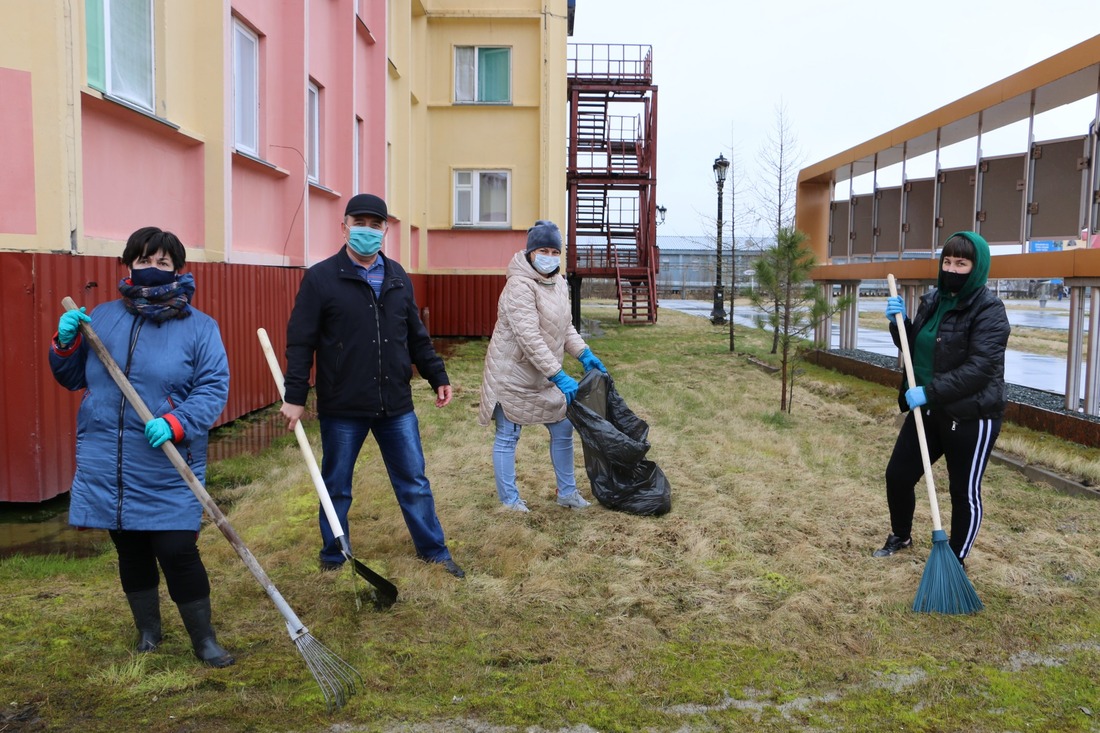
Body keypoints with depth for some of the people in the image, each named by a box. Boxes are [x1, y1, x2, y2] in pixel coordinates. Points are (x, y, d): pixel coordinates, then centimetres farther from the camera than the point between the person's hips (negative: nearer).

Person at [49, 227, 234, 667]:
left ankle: (204, 639, 15)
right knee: (130, 549, 15)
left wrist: (176, 424, -25)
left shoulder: (199, 327, -4)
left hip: (168, 469, -4)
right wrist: (66, 344, -4)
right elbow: (73, 378, 15)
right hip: (108, 466, 4)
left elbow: (213, 388, -10)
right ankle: (148, 632, 35)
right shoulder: (103, 318, 8)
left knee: (178, 551, -4)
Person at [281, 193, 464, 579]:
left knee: (414, 482, 11)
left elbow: (416, 336, 15)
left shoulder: (398, 277, 9)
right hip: (342, 408, -3)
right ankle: (333, 560, 29)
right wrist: (295, 396, -13)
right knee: (337, 488, 11)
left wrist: (438, 377, 12)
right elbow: (300, 343, -8)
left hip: (396, 404, 4)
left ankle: (433, 551, 26)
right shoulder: (320, 278, -6)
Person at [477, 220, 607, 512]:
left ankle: (567, 492, 28)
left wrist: (584, 354, -3)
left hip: (543, 376, 9)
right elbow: (529, 338, -29)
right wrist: (559, 376, -30)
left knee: (563, 429, 13)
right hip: (513, 375, -9)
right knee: (507, 436, 5)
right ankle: (509, 499, 19)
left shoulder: (558, 283, 6)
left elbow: (565, 326, 13)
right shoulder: (520, 285, -23)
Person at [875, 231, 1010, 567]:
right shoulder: (932, 300, 6)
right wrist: (899, 322, -4)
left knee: (965, 492, 7)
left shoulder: (988, 309, -15)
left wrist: (930, 391, -29)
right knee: (897, 475, 13)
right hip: (928, 410, 7)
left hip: (972, 417, -7)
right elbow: (914, 348, 15)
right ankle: (900, 536, 38)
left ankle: (956, 562, 24)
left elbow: (981, 367, -24)